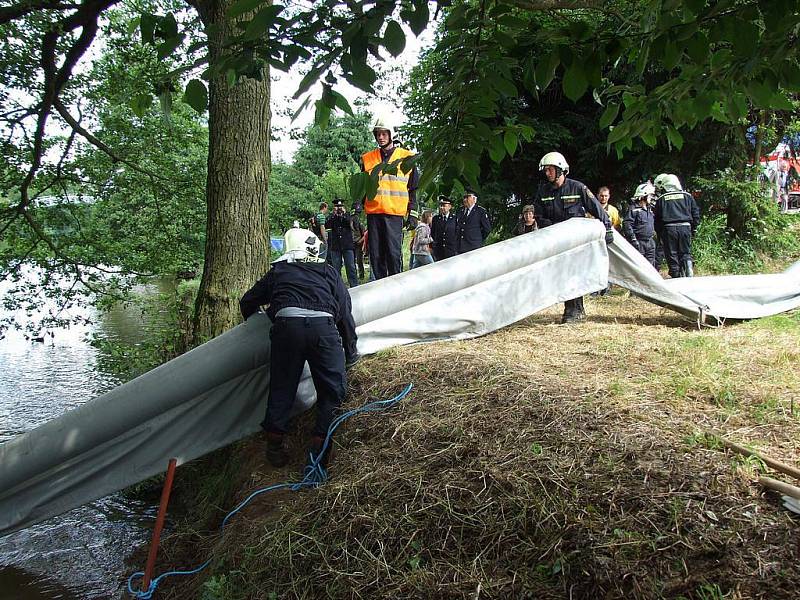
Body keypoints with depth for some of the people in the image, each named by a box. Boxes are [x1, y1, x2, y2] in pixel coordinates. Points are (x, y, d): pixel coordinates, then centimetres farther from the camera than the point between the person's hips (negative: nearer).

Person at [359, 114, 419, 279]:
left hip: (395, 213, -3)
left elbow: (413, 189, 8)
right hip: (373, 213, 3)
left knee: (393, 252, -8)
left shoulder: (406, 157, 8)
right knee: (376, 254, 3)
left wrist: (413, 214, 2)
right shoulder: (367, 158, 14)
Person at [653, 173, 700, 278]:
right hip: (685, 227, 2)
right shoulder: (687, 196, 11)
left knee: (672, 255, 4)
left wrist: (659, 233, 14)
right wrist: (693, 229, 18)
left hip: (669, 228, -2)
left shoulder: (661, 199, 5)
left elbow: (657, 219, 5)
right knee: (685, 253, 12)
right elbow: (696, 213, 11)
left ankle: (677, 277, 3)